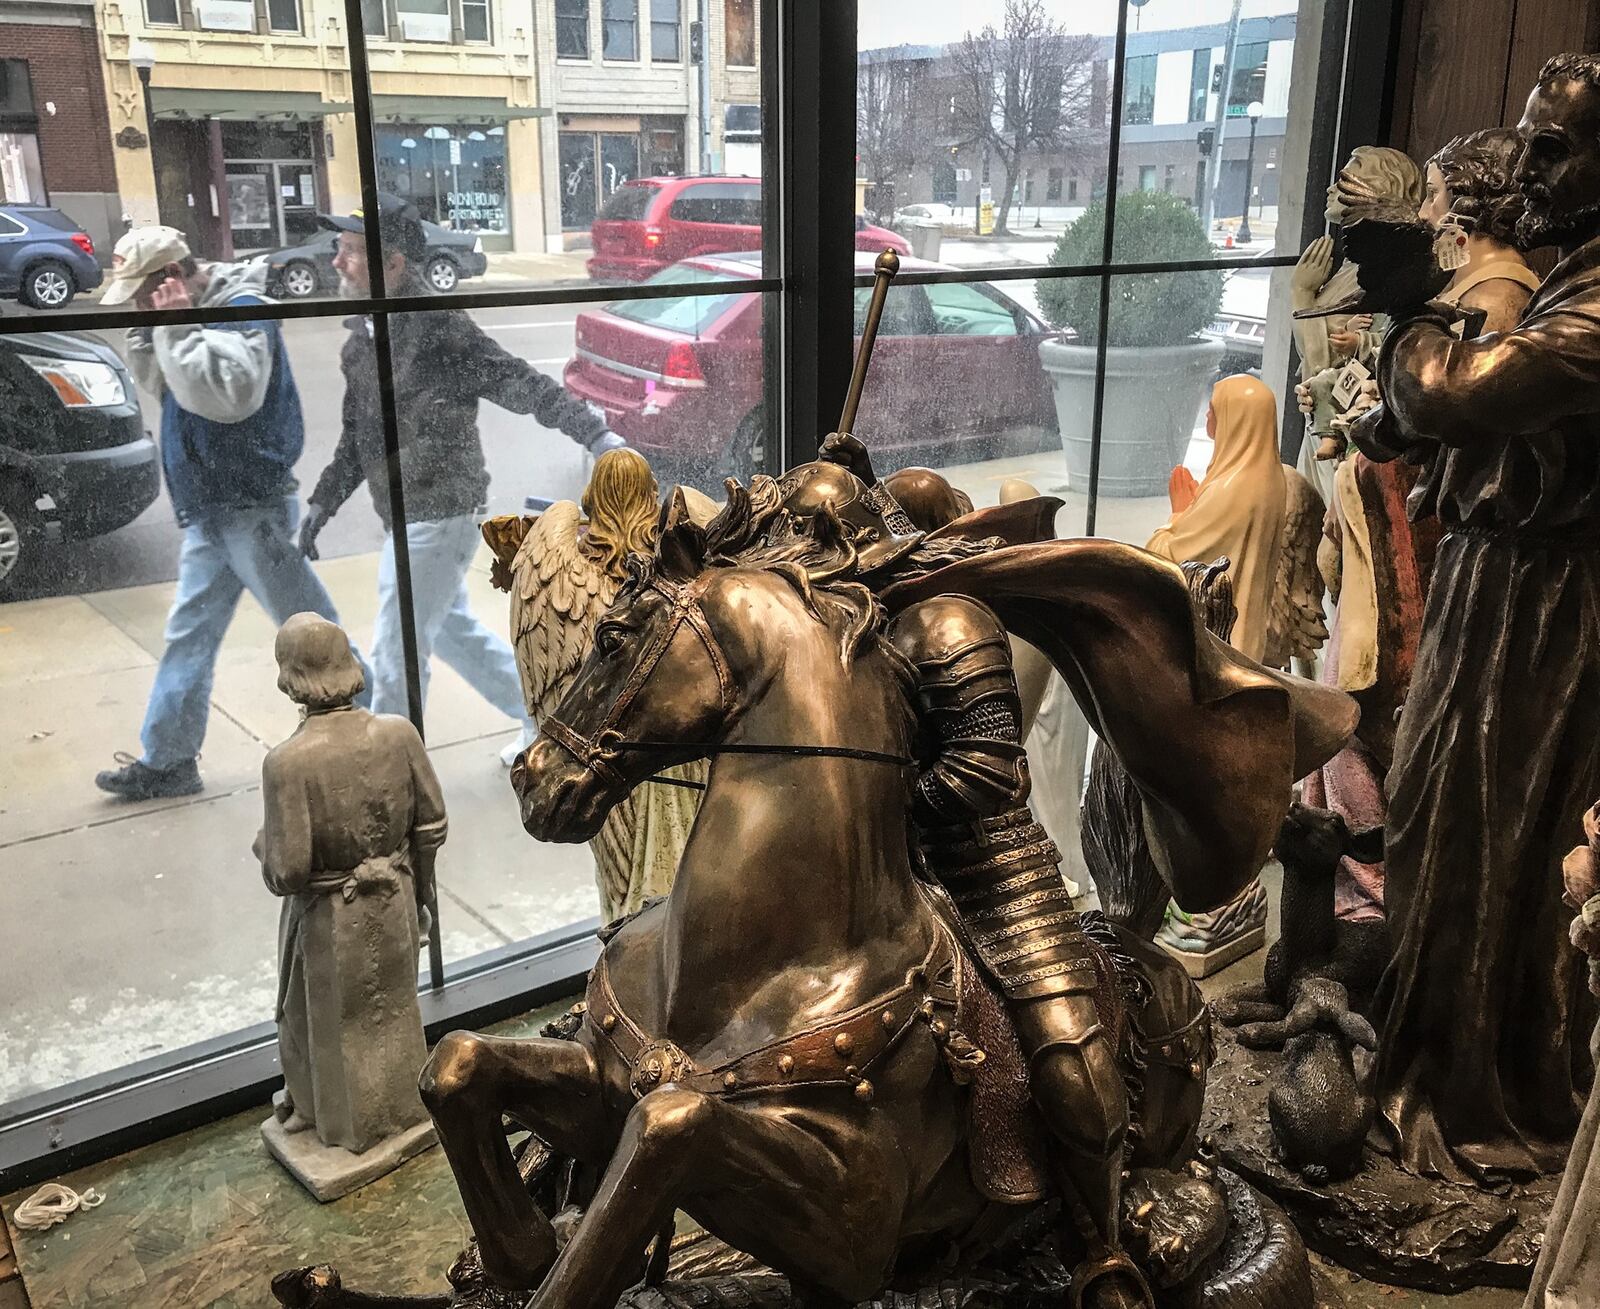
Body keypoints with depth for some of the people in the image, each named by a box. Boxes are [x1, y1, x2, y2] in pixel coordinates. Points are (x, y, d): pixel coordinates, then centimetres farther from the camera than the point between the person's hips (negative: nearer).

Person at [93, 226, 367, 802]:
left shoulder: (242, 311, -16)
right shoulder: (195, 314, 12)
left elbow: (227, 396, -29)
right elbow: (160, 382, 17)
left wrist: (175, 327, -23)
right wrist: (148, 329, 2)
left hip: (252, 509, -9)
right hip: (209, 512, 9)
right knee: (188, 636, 13)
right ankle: (166, 760, 22)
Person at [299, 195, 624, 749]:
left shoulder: (439, 328, -19)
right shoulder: (362, 338, 8)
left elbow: (521, 385, -21)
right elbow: (357, 435, 16)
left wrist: (599, 436, -27)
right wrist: (322, 504, 13)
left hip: (439, 518, -9)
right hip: (409, 518, 9)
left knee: (396, 653, 0)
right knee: (454, 631, 22)